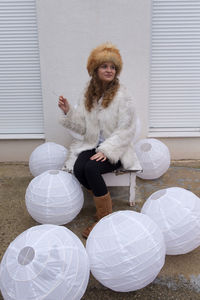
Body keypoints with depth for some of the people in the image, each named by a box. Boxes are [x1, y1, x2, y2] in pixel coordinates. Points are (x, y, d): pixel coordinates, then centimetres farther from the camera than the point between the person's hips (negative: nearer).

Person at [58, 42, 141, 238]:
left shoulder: (122, 95, -10)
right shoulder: (88, 94, 6)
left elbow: (124, 131, -13)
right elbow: (83, 127, 9)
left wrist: (106, 150, -23)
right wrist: (68, 112, -6)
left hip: (116, 149, -4)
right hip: (92, 145, 5)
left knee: (91, 168, -30)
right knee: (78, 168, -24)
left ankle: (104, 217, -11)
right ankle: (104, 202, 1)